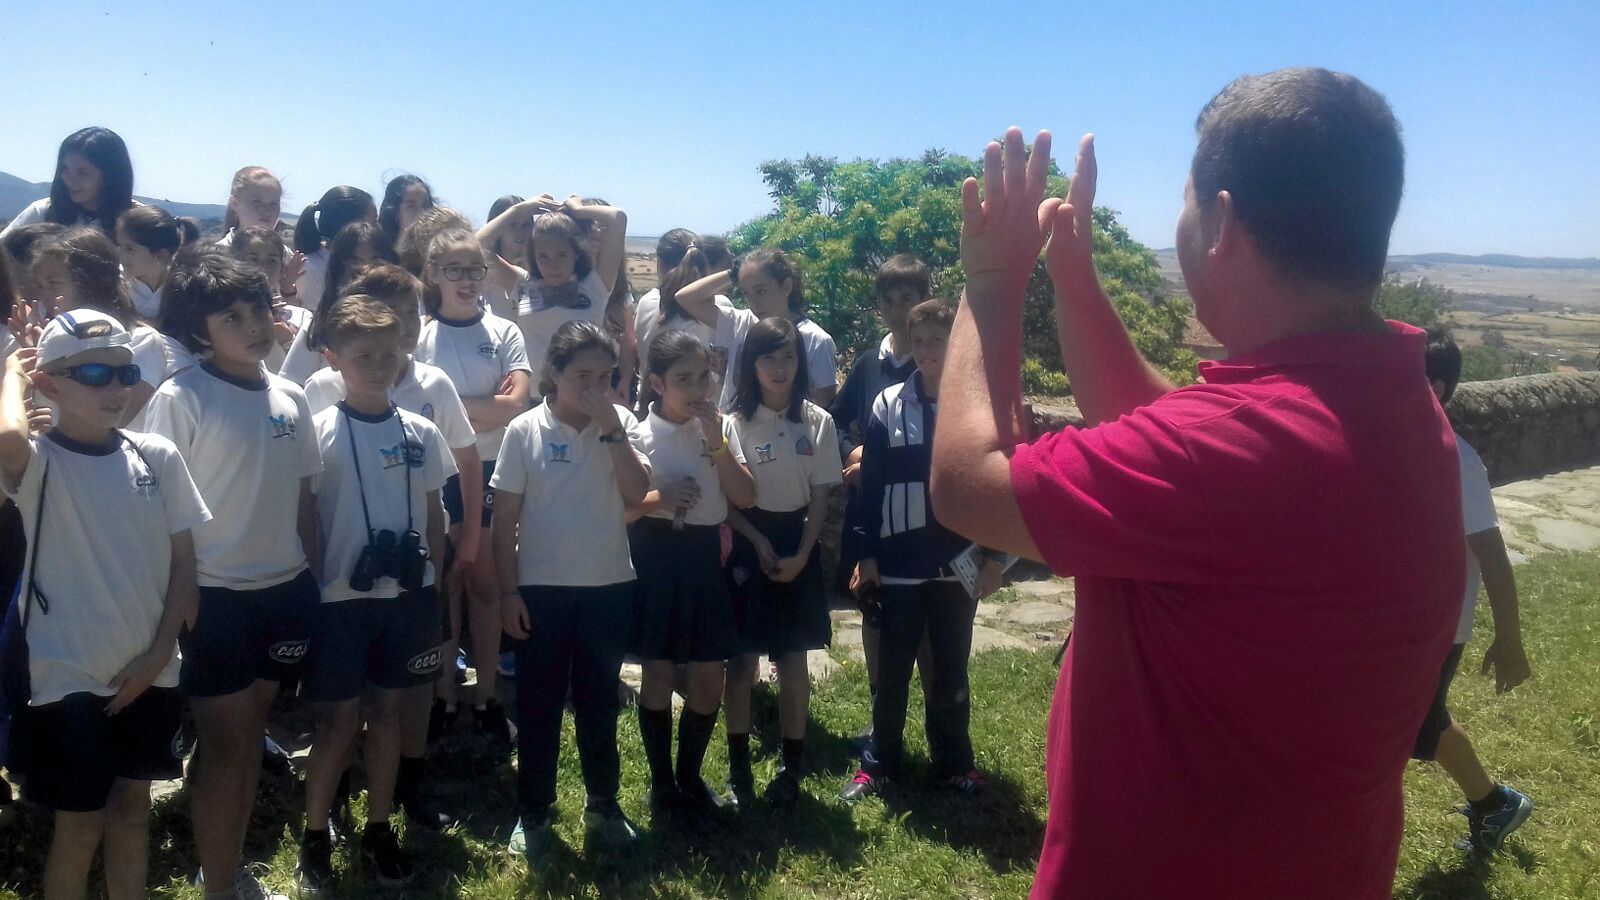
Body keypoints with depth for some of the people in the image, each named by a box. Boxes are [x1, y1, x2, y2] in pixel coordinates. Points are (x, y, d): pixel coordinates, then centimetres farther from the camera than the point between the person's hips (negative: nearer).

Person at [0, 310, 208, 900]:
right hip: (69, 676, -4)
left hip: (148, 672, 4)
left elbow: (182, 561, 4)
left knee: (133, 805, 18)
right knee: (81, 823, 8)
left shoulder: (158, 456, 0)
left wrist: (157, 653, -3)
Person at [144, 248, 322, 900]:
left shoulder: (290, 396, 5)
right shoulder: (179, 399, -12)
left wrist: (314, 579, 9)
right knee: (224, 748, 5)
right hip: (216, 596, -5)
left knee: (252, 735, 16)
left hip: (284, 589, 5)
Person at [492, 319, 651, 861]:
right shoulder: (525, 431, -6)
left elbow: (636, 493, -15)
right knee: (538, 704, 9)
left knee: (599, 702, 14)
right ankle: (533, 813, 25)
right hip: (540, 589, -1)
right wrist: (508, 591, -6)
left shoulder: (622, 425, -2)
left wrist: (611, 427, -19)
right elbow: (505, 519, -3)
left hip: (608, 587, 1)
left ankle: (603, 805, 30)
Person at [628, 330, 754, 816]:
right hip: (656, 555, -3)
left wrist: (716, 439, -13)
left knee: (710, 676, 8)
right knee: (658, 673, 6)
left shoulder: (721, 427, 2)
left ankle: (690, 775, 29)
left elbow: (744, 497, -5)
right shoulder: (639, 433, -7)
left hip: (705, 554, 3)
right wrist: (657, 498, -23)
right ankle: (661, 782, 24)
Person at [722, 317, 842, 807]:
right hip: (746, 542, -2)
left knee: (794, 660, 6)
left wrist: (801, 556, -8)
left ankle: (792, 766, 21)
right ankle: (739, 765, 19)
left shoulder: (818, 422, -1)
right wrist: (760, 543, -13)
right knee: (742, 659, 3)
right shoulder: (734, 422, -8)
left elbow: (820, 499, 1)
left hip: (797, 544, 2)